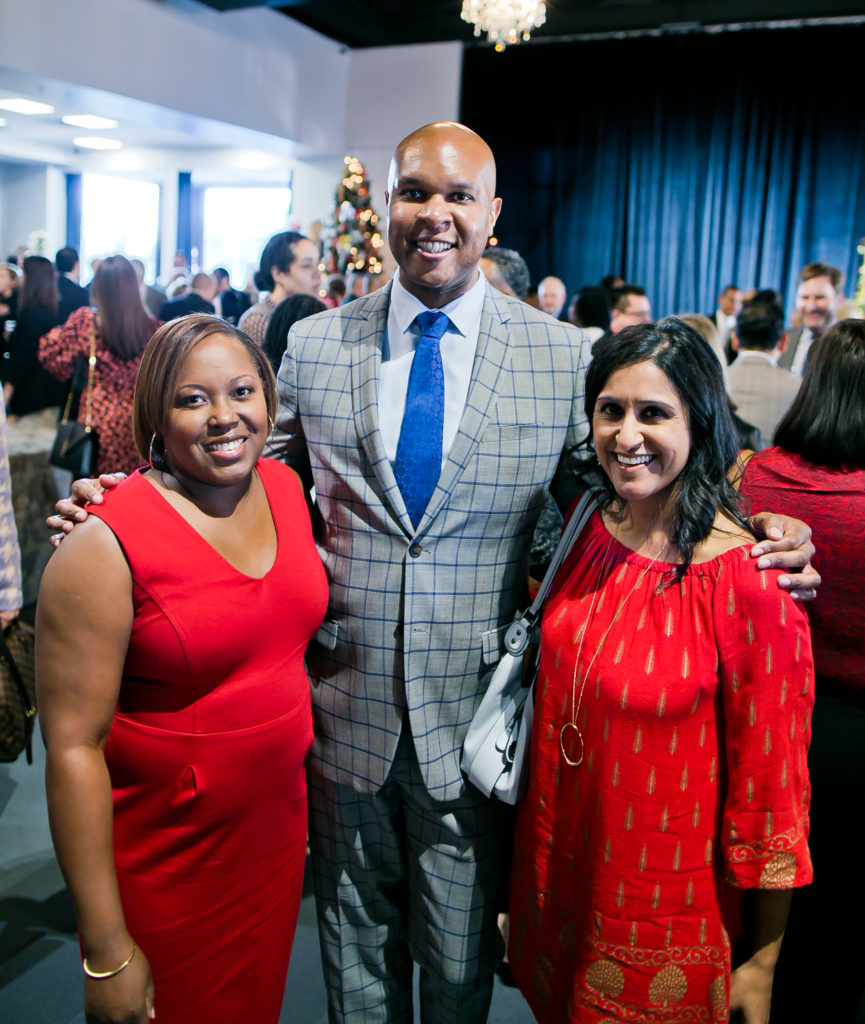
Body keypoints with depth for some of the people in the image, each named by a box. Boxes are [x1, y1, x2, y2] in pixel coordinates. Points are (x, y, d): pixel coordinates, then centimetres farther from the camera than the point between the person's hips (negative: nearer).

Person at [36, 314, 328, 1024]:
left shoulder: (285, 487, -3)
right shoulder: (106, 546, -22)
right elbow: (74, 747, -20)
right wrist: (107, 952, -16)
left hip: (278, 834, 6)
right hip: (164, 865, -5)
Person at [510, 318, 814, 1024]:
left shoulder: (750, 581, -24)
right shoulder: (588, 528, -6)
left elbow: (769, 787, -17)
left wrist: (762, 964, -8)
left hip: (664, 907, -5)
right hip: (556, 873, 5)